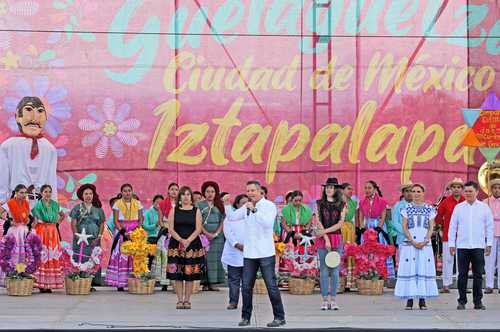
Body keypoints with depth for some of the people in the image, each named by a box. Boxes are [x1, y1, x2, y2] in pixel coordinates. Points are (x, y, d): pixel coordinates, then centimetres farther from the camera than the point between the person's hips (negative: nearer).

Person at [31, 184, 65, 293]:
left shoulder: (55, 205, 13)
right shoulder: (38, 205, 0)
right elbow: (34, 220, -1)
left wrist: (62, 217, -2)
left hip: (53, 233, 4)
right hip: (41, 232, -4)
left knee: (53, 257, 0)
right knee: (42, 256, -8)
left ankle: (49, 284, 3)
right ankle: (41, 284, -5)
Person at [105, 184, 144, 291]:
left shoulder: (137, 203, 8)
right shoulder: (117, 203, 3)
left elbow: (141, 219, 7)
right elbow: (115, 220, 0)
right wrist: (123, 232, -13)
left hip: (135, 231, 1)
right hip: (121, 231, -1)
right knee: (120, 255, -7)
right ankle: (120, 283, -6)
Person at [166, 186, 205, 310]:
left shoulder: (196, 211, 5)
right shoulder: (174, 210, 7)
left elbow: (198, 229, -2)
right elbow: (171, 229, 1)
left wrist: (188, 241, -14)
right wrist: (181, 240, -12)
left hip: (193, 245, 0)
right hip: (176, 245, 0)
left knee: (190, 274, -1)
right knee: (177, 274, -3)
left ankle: (187, 300, 6)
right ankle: (180, 300, 3)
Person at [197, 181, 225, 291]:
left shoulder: (220, 205, 12)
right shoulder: (199, 205, 6)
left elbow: (223, 221, 6)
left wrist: (216, 233, -8)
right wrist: (206, 233, -12)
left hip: (218, 235, 2)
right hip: (203, 235, -2)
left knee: (216, 259, -1)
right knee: (204, 259, -6)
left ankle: (213, 282, 2)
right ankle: (205, 283, -5)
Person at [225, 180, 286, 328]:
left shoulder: (269, 206, -6)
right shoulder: (246, 207, 11)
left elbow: (267, 223, -22)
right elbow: (232, 217, 14)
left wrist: (254, 210, -25)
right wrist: (227, 205, 0)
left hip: (265, 253, -5)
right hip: (249, 254, 5)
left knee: (272, 286, -3)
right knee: (246, 287, 8)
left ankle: (279, 317, 4)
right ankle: (246, 317, 18)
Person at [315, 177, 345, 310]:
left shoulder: (342, 204, 5)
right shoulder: (319, 203, 6)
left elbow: (340, 223, -3)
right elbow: (319, 222, -1)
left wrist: (324, 231, -10)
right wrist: (326, 238, -10)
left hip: (337, 238, 0)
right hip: (322, 239, 0)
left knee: (335, 270, 0)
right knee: (324, 269, -1)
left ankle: (333, 299, 4)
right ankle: (325, 300, 2)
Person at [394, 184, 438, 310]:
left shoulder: (430, 209, 7)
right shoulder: (407, 208, 5)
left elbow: (431, 228, 4)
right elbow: (404, 227, 1)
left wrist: (425, 242, -10)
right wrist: (413, 242, -10)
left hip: (425, 244, 1)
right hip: (409, 244, -1)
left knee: (424, 270, -1)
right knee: (409, 270, -4)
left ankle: (422, 300, 3)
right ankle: (409, 299, 0)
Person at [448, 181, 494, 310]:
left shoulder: (484, 207, 4)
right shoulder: (458, 207, 4)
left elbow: (489, 226, 7)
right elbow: (452, 226, 7)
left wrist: (489, 244, 4)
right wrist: (451, 244, 3)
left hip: (478, 246, 0)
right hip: (462, 246, 0)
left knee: (478, 275, 3)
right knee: (462, 275, 2)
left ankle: (478, 301, 10)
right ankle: (462, 301, 8)